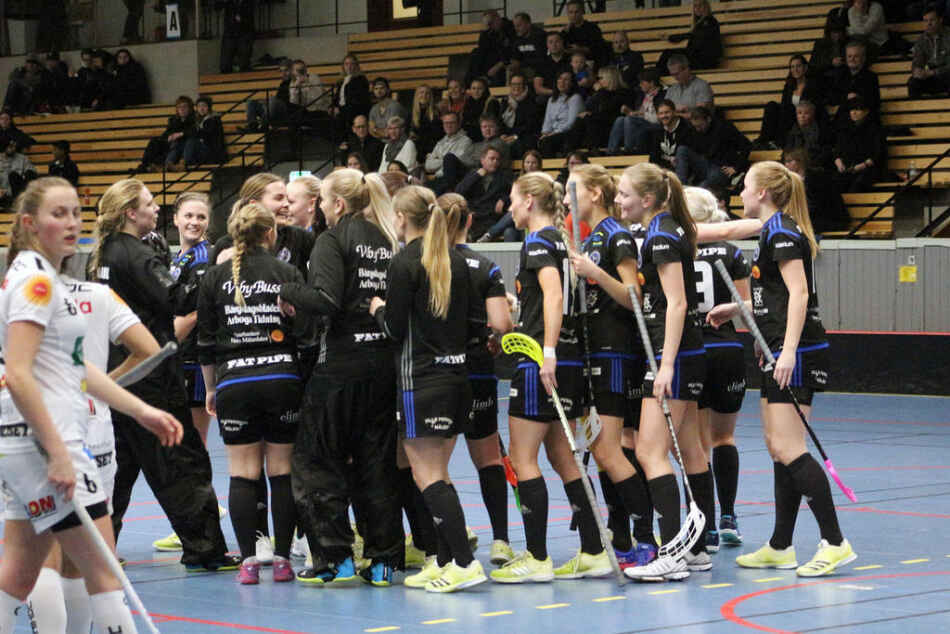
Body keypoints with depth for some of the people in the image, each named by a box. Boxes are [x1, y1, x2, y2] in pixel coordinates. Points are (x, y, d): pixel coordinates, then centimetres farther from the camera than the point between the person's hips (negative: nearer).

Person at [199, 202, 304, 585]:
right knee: (282, 472, 6)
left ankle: (248, 561, -1)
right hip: (282, 378, 0)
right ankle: (282, 560, 6)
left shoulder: (215, 278, 3)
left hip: (235, 384, 0)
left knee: (242, 474, 4)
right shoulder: (288, 275, 0)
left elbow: (205, 341, 6)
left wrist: (211, 388, 17)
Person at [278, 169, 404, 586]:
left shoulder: (333, 240, -8)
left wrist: (288, 293, -2)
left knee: (316, 458, 4)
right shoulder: (388, 241, 11)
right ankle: (383, 560, 10)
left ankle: (335, 558, 0)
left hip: (342, 360, -6)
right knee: (377, 461, 11)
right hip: (384, 359, 6)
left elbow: (326, 300, -19)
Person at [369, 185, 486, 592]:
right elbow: (474, 323, 12)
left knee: (427, 476, -5)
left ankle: (465, 563, -12)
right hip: (457, 375, 7)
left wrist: (379, 310, 9)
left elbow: (395, 329, -10)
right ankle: (448, 562, 13)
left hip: (421, 380, -7)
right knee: (437, 474, 14)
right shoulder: (457, 261, 9)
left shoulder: (405, 263, -11)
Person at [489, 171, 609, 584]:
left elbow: (553, 294, -23)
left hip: (540, 363, -9)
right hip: (569, 359, 9)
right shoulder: (561, 240, 16)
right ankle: (593, 553, 12)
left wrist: (548, 352, -28)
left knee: (522, 458, -3)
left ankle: (537, 559, -3)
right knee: (561, 457, 13)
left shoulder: (538, 241, -10)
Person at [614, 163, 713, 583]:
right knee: (690, 450, 12)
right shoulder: (669, 229, 14)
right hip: (687, 354, 10)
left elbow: (677, 302, -20)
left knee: (650, 452, -13)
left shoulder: (661, 235, -15)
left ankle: (672, 555, -17)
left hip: (675, 352, -10)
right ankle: (697, 549, 17)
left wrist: (667, 364, -24)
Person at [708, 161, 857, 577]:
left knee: (788, 450, -13)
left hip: (797, 352, -10)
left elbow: (798, 293, -21)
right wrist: (737, 308, 31)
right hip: (779, 354, 10)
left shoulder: (782, 231, -13)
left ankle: (835, 543, -13)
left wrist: (789, 351, -27)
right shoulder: (773, 230, 17)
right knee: (777, 449, 11)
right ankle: (780, 547, 15)